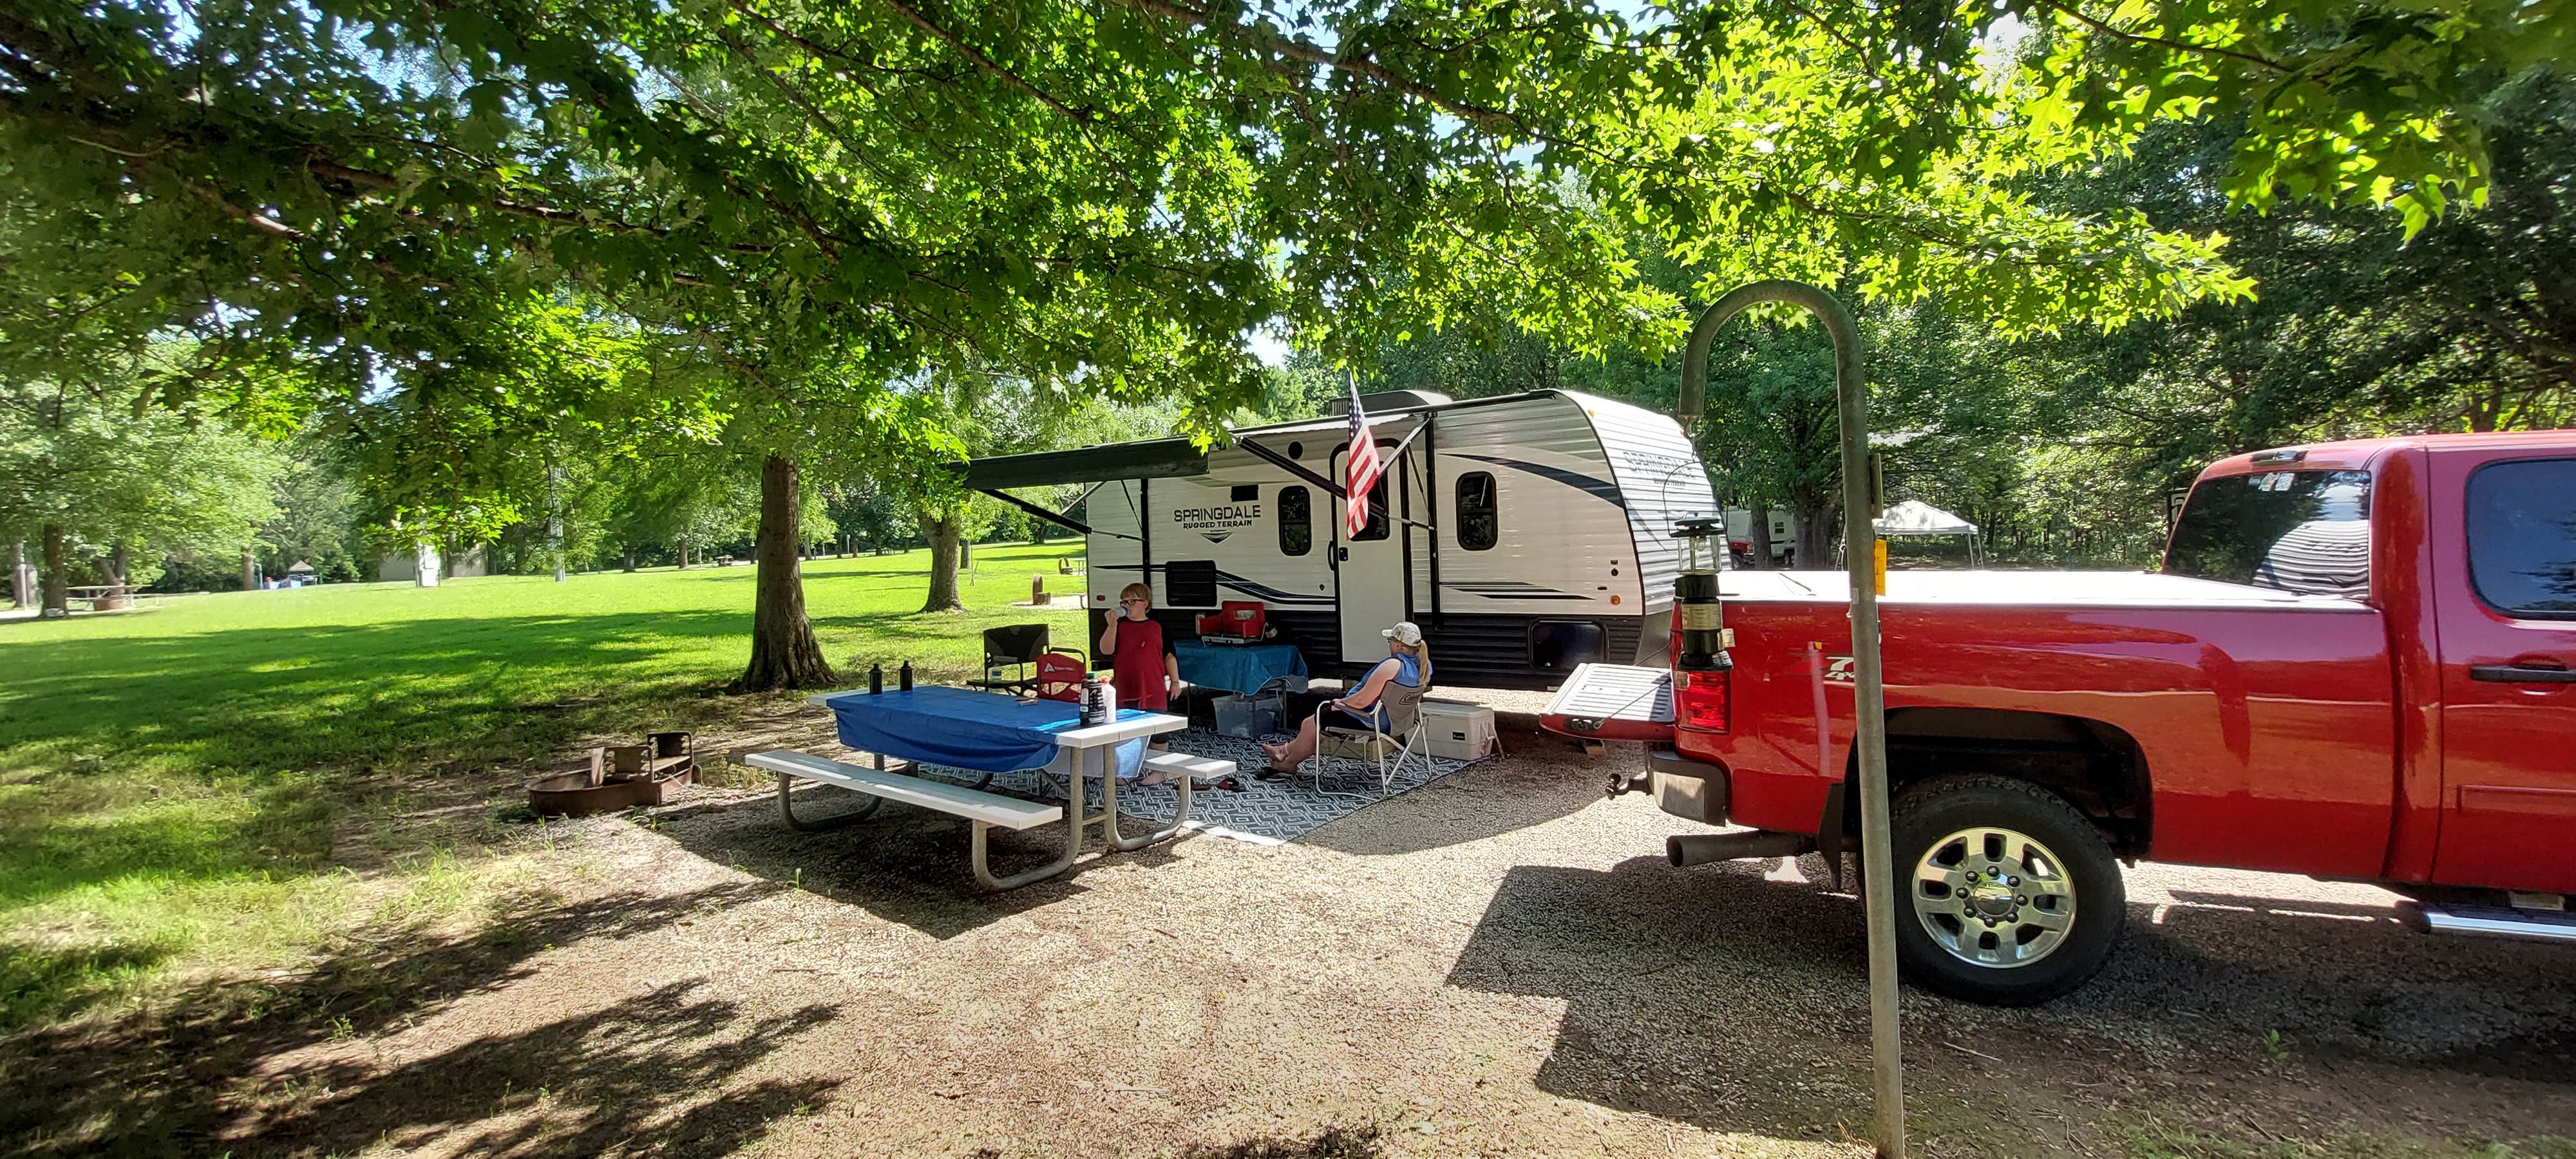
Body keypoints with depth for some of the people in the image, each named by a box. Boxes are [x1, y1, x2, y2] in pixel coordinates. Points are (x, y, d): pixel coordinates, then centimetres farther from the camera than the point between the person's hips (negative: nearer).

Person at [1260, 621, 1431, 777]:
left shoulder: (1392, 666, -30)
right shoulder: (1424, 664, -2)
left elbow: (1362, 700, -29)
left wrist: (1338, 704, -10)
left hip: (1369, 721, -10)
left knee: (1310, 724, 10)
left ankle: (1288, 765, 31)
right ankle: (1287, 751, 37)